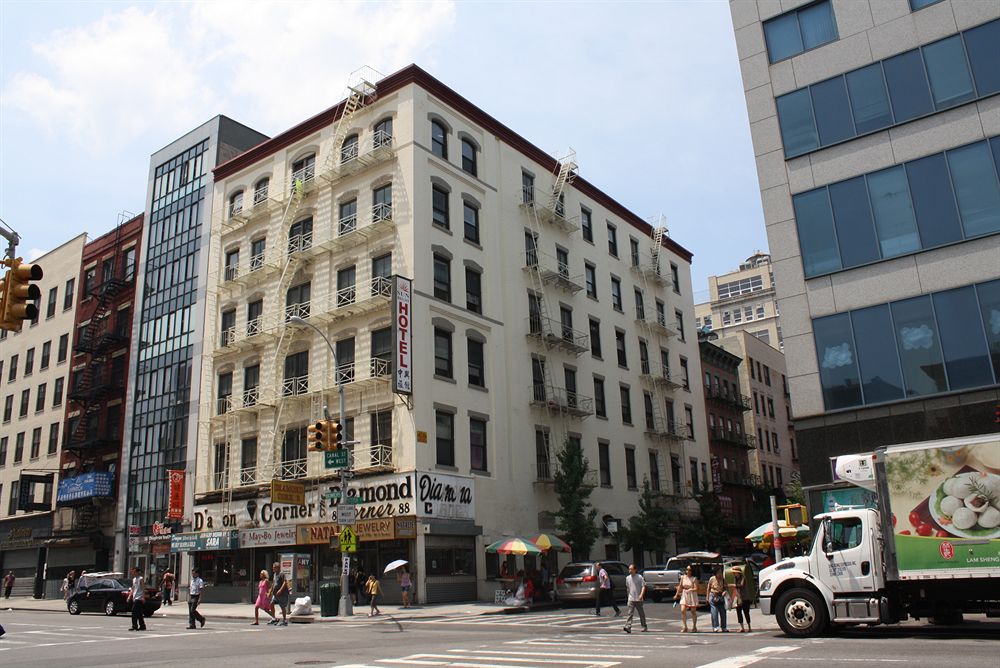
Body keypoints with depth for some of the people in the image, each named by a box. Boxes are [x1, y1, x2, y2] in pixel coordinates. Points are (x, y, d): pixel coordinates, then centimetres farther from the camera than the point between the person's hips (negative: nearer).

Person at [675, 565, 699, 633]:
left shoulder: (694, 579, -7)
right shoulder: (683, 577, 3)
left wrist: (689, 590, -29)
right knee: (683, 610, -9)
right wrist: (676, 595, 18)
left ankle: (694, 627, 21)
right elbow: (680, 586, 13)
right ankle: (684, 627, 0)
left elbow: (696, 589, -13)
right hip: (684, 596, 3)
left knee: (693, 611, 7)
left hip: (692, 596, -3)